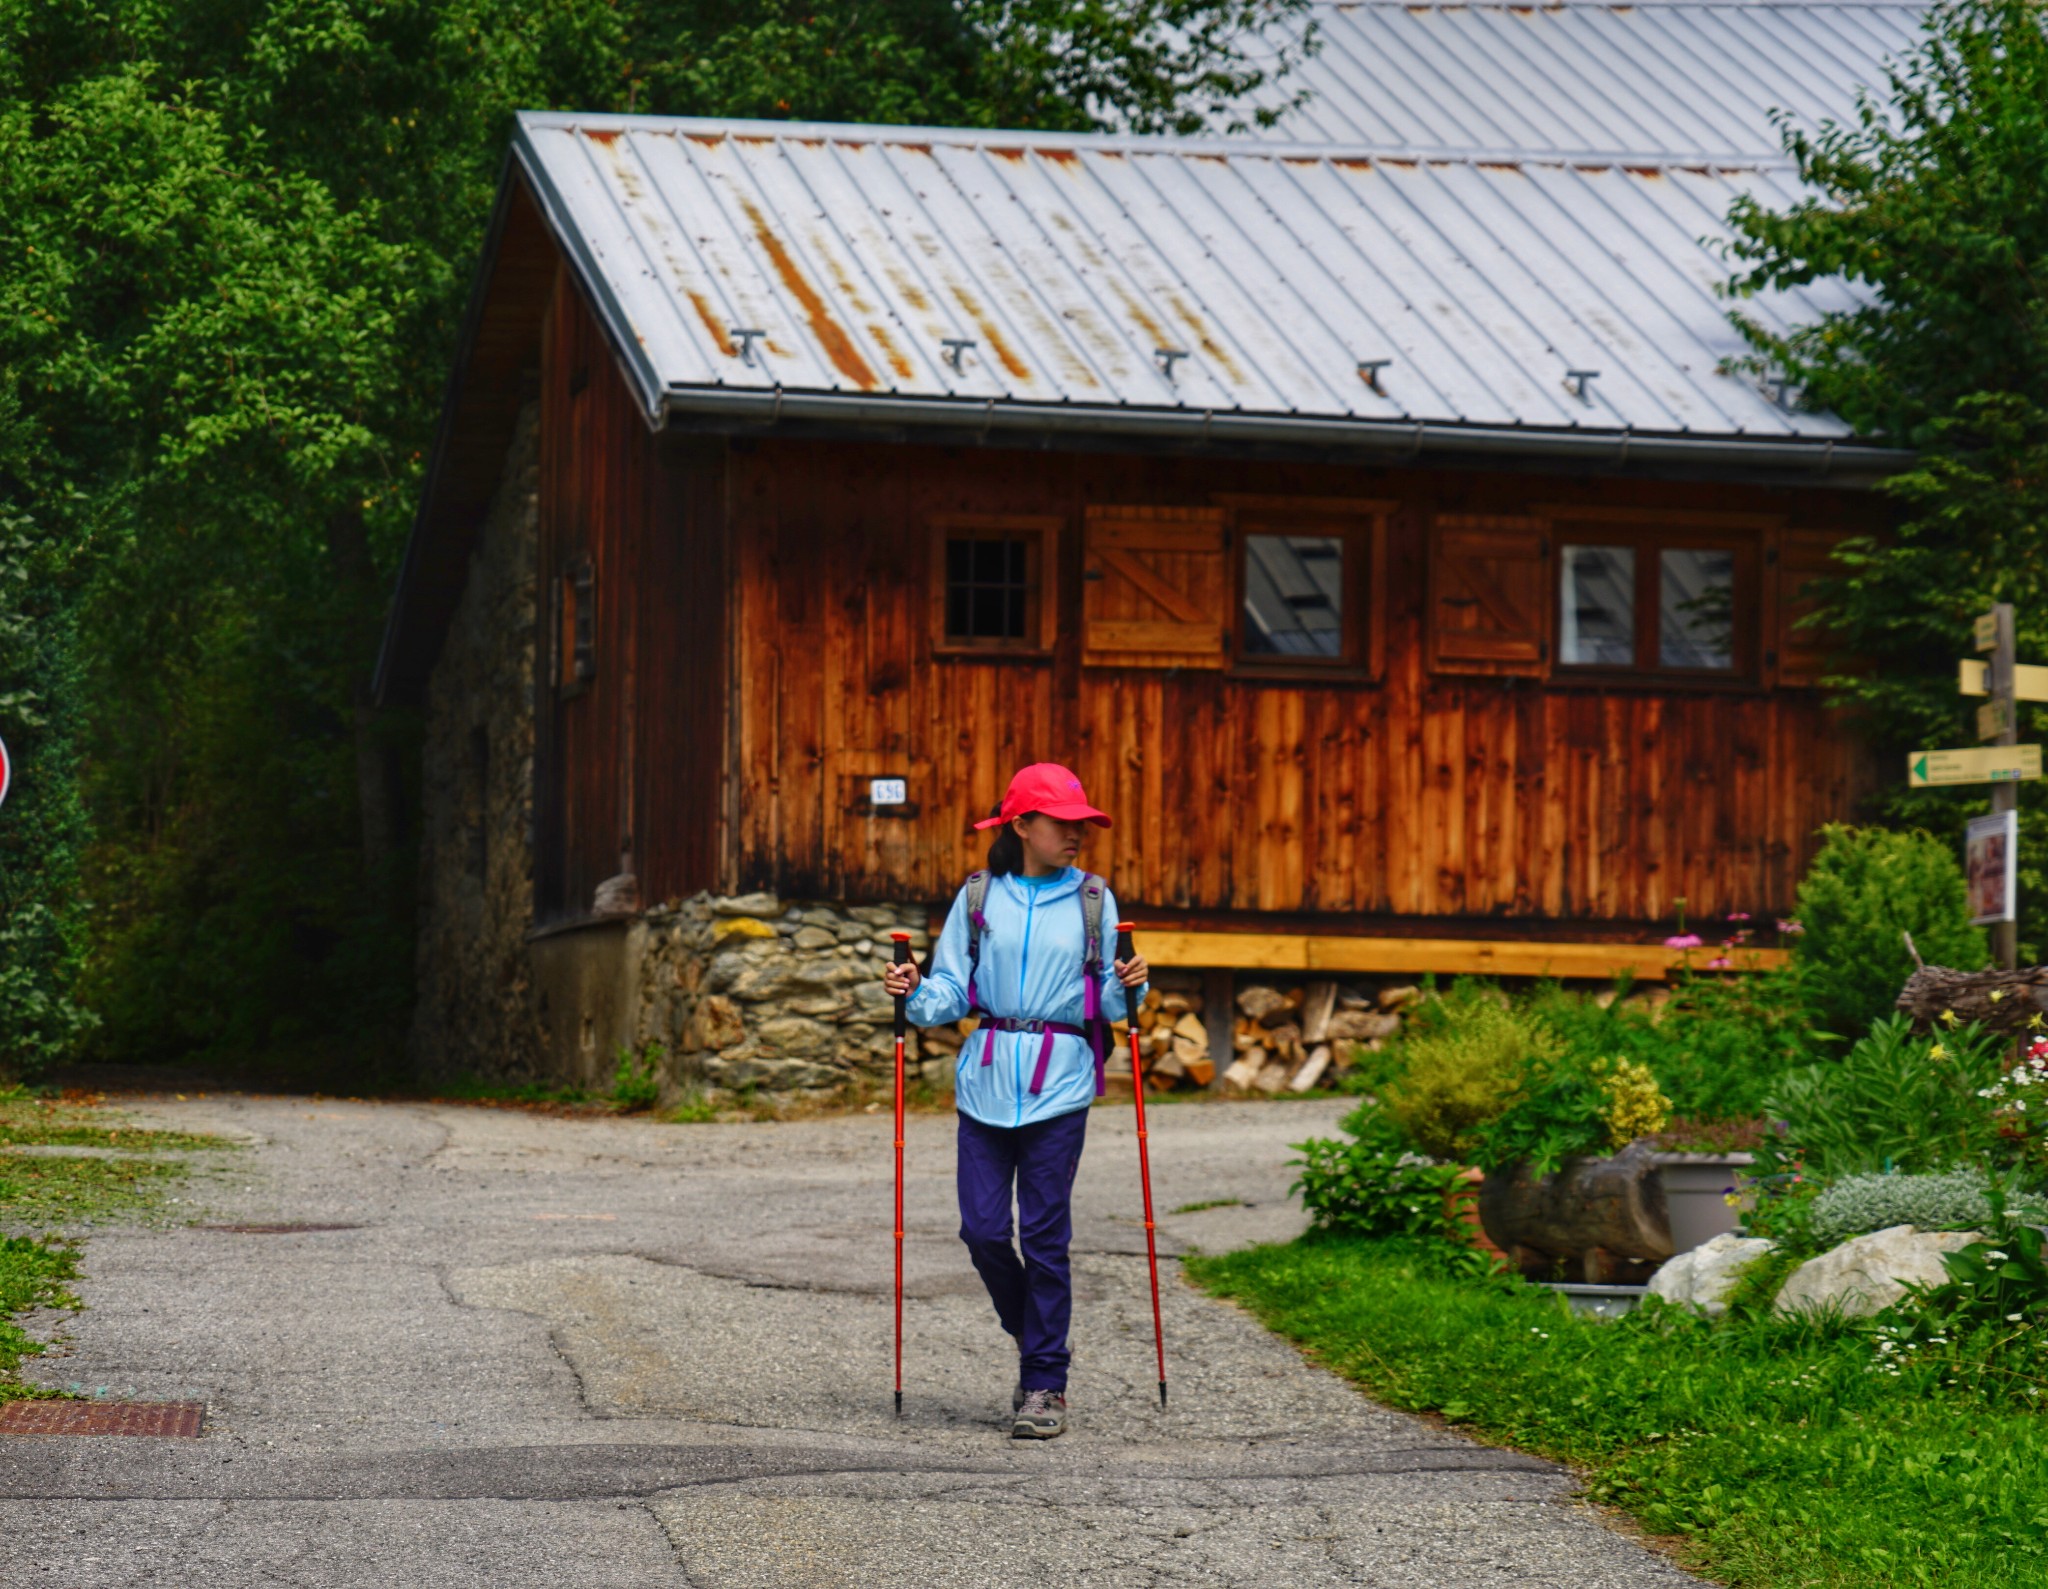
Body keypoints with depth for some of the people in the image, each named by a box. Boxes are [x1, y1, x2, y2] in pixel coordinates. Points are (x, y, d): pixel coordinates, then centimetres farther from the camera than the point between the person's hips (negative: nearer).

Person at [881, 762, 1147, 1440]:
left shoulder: (1093, 901, 6)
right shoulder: (978, 898, 7)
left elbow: (1108, 1002, 8)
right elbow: (950, 991, 6)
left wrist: (1127, 986, -12)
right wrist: (914, 995, -13)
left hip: (1060, 1086, -1)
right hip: (986, 1080, 2)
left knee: (1044, 1235, -4)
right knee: (983, 1230, -1)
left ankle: (1045, 1384, 4)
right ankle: (1034, 1340, 25)